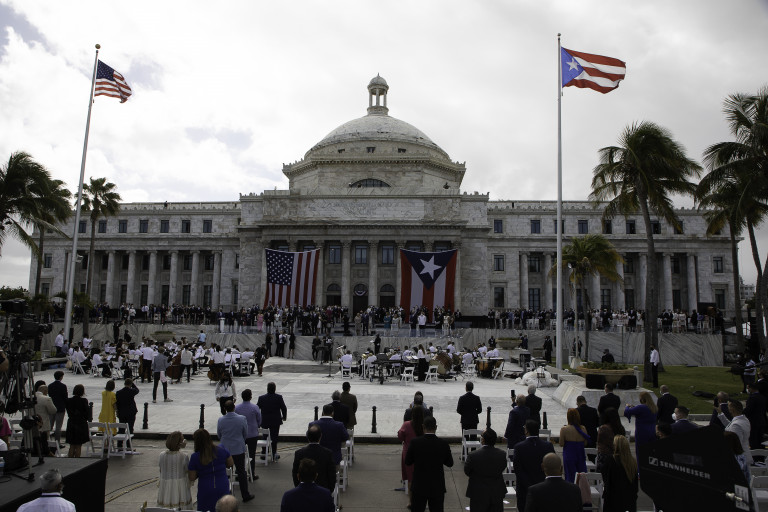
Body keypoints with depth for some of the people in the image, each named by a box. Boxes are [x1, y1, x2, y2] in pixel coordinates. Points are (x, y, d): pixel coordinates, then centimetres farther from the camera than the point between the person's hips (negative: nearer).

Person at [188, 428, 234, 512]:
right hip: (222, 488, 2)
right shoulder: (222, 450, -9)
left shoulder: (195, 457, -14)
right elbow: (231, 464, 6)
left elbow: (191, 478, -7)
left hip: (205, 490, -2)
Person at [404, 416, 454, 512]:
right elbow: (450, 463, 0)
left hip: (419, 487, 0)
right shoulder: (443, 444, -12)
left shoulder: (415, 443, -15)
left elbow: (407, 462, -3)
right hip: (437, 487, 1)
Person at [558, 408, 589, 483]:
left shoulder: (564, 429, -15)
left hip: (569, 456, -3)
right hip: (581, 456, 3)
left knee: (570, 477, 7)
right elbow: (585, 443, 3)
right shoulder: (583, 428, -5)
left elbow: (561, 444, -10)